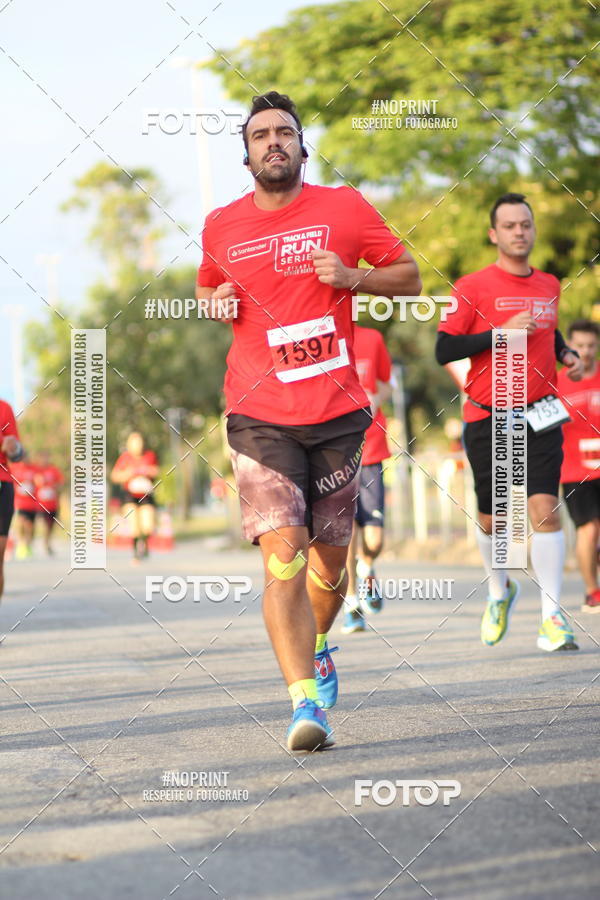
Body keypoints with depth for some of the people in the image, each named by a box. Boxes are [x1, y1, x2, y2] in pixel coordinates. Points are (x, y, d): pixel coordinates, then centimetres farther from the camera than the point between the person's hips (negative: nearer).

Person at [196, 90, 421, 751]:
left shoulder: (344, 208, 3)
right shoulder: (221, 227, 8)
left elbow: (409, 277, 8)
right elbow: (206, 285, 27)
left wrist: (351, 276, -10)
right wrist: (214, 303, 3)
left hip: (337, 411, 1)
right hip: (260, 417, -1)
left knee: (331, 556, 11)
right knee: (282, 553, -17)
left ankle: (317, 647, 42)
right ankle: (304, 701, -20)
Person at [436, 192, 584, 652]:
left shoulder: (549, 286, 11)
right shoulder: (473, 287, -4)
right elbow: (444, 350, -10)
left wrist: (565, 353, 9)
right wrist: (502, 332, -18)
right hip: (487, 418, -2)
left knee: (545, 507, -14)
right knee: (491, 517, 9)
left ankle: (552, 616, -13)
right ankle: (500, 590, 37)